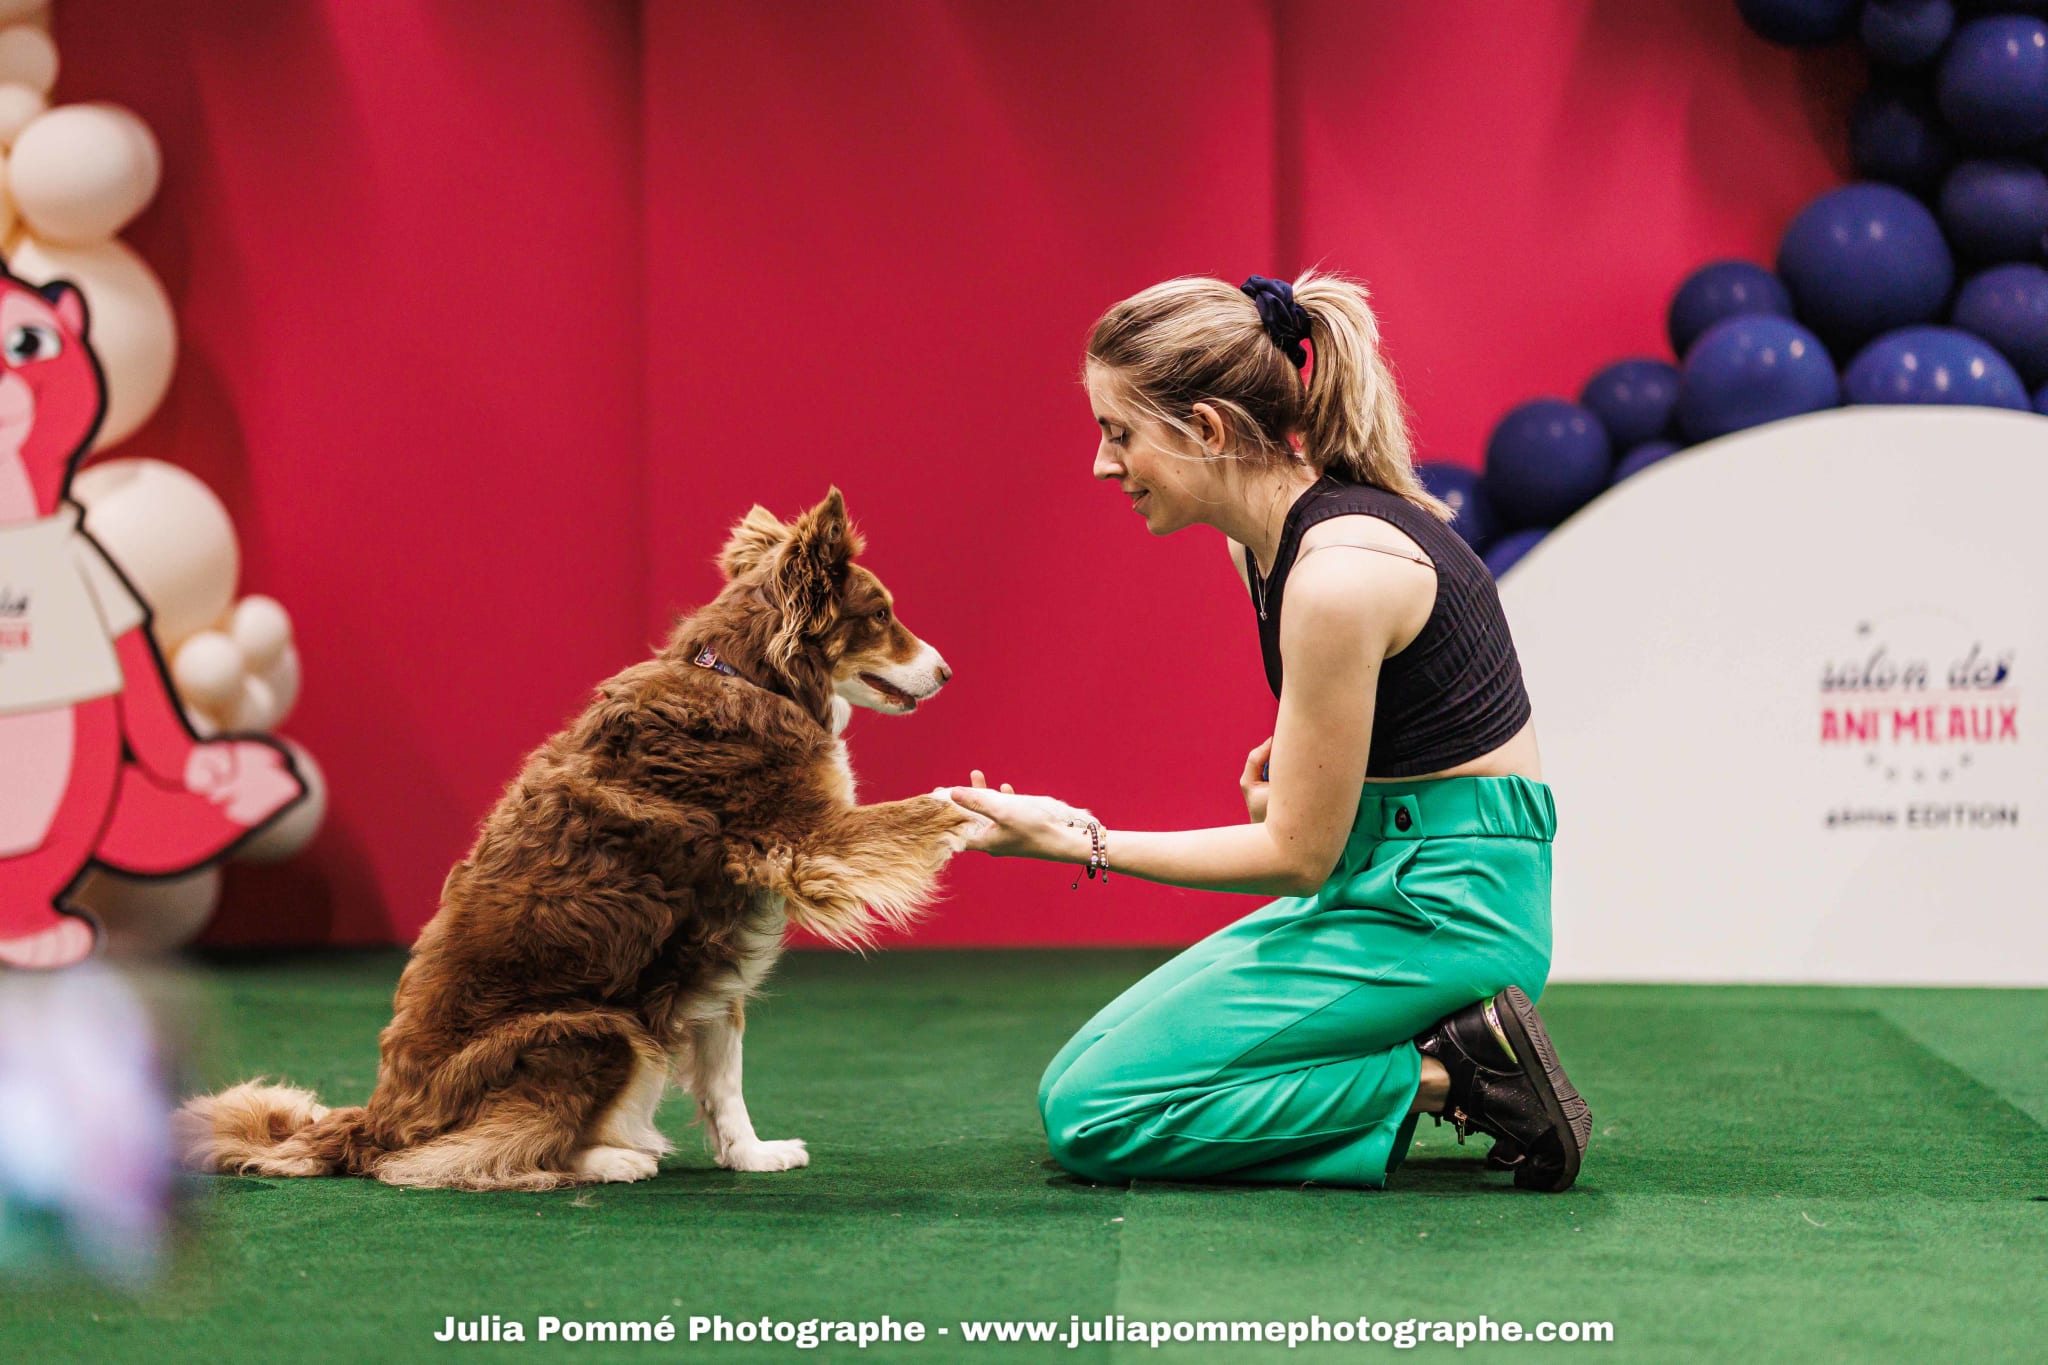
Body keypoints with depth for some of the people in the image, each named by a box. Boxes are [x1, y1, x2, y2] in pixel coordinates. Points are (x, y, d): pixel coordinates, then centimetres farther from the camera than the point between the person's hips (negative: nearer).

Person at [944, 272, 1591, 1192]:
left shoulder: (1340, 572, -23)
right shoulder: (1264, 534, 5)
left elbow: (1297, 855, -17)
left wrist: (1075, 840, -13)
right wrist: (1293, 761, 3)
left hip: (1443, 906, -10)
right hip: (1376, 881, 10)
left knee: (1093, 1118, -10)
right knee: (1074, 1075, 10)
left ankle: (1451, 1079, -9)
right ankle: (1455, 1045, 6)